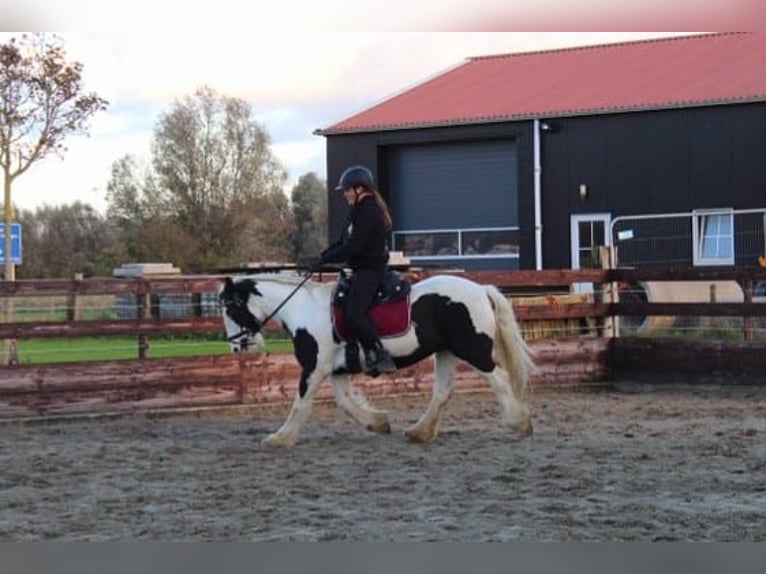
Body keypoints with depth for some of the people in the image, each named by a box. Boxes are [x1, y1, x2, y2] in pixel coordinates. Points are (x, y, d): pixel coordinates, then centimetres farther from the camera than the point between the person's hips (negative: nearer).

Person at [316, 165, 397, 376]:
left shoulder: (368, 212, -16)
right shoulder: (358, 211, 16)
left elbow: (353, 246, -22)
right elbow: (343, 241, 18)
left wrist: (326, 259, -16)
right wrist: (323, 256, 5)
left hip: (369, 269, -11)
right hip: (362, 269, 11)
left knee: (354, 314, -21)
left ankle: (381, 357, -23)